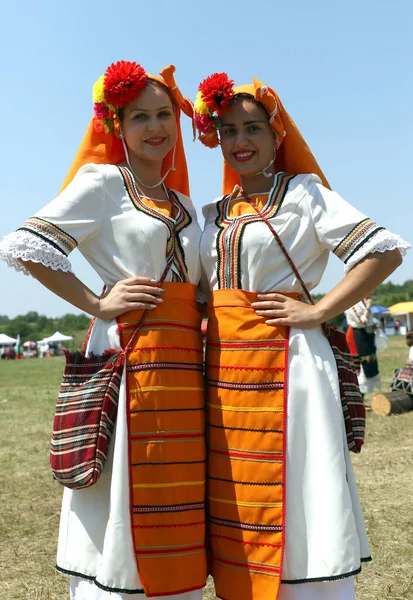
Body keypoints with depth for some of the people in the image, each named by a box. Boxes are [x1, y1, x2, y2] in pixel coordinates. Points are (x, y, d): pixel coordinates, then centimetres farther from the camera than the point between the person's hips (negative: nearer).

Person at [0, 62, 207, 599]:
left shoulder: (184, 204, 21)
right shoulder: (103, 181, 3)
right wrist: (96, 304, -10)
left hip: (186, 362, 6)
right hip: (130, 353, -6)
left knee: (173, 511, 10)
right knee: (124, 505, -4)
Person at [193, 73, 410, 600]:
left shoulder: (303, 192, 1)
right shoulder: (213, 213, 17)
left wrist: (318, 311, -13)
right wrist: (202, 322, 7)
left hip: (283, 365, -6)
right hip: (222, 369, 6)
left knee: (293, 509, -3)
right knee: (236, 510, 9)